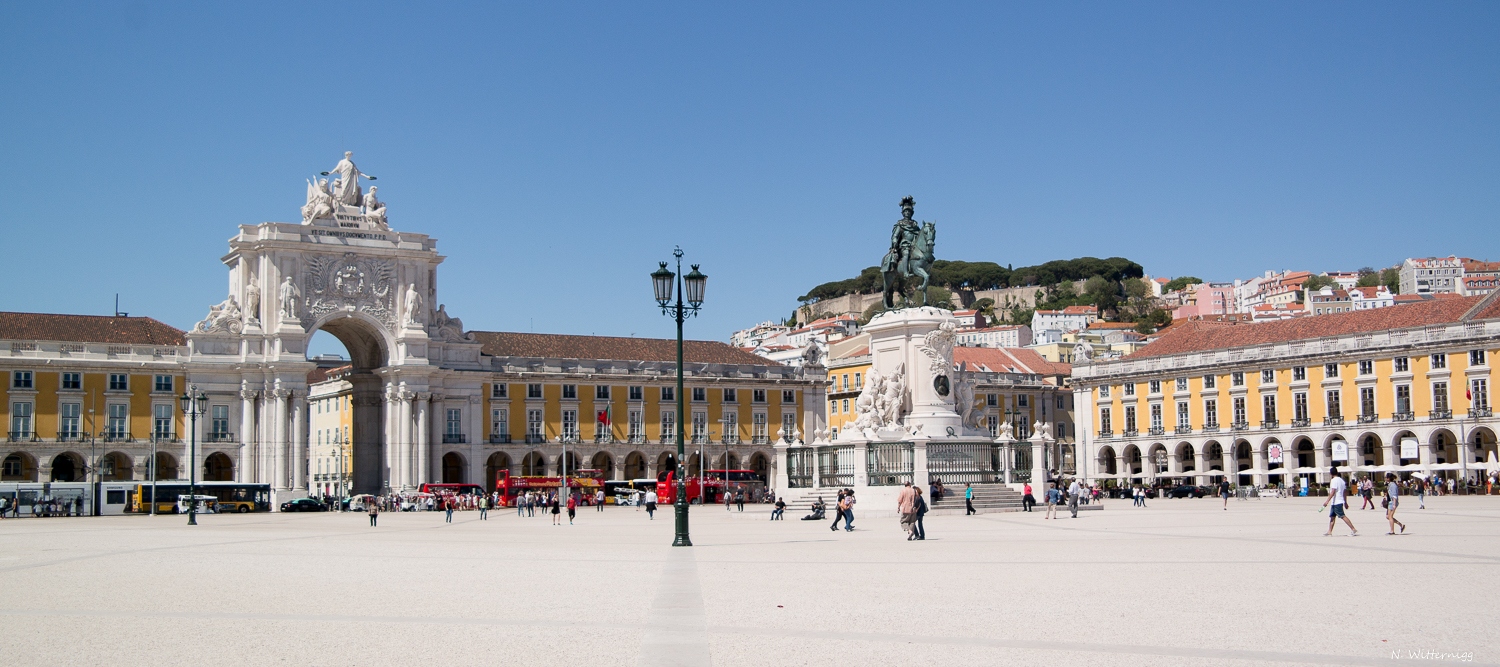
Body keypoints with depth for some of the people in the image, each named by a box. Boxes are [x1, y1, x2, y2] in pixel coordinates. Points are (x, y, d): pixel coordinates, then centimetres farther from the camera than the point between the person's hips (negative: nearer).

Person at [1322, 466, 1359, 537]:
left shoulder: (1334, 480, -13)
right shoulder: (1341, 480, 13)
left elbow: (1333, 492, -22)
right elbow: (1344, 492, 17)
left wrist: (1327, 501, -24)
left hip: (1336, 502, -10)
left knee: (1343, 516, -9)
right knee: (1332, 516, 12)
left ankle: (1354, 530, -10)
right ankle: (1329, 531, 13)